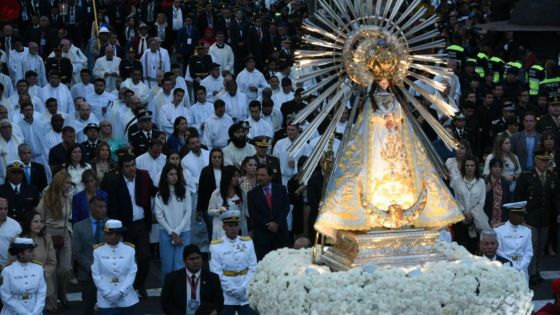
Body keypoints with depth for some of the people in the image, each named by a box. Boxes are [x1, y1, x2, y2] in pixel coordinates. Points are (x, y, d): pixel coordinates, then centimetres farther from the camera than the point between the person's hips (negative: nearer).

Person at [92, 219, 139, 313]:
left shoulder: (129, 250, -1)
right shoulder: (98, 251, -2)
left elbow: (132, 273, -4)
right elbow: (96, 275, -3)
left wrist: (120, 292, -13)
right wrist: (108, 294, -12)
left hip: (125, 298, 1)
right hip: (106, 299, -1)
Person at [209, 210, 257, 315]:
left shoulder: (248, 242, 6)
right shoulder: (216, 246, -3)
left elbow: (253, 269, 3)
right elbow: (217, 274, -7)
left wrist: (243, 289, -9)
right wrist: (235, 291, -11)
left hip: (247, 296, 2)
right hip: (226, 297, -2)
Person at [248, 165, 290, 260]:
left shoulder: (281, 189, 8)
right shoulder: (252, 194, 5)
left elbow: (286, 208, 1)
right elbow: (253, 214, -2)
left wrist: (276, 223, -11)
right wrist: (267, 225, -11)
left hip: (280, 232, 1)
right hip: (262, 234, -1)